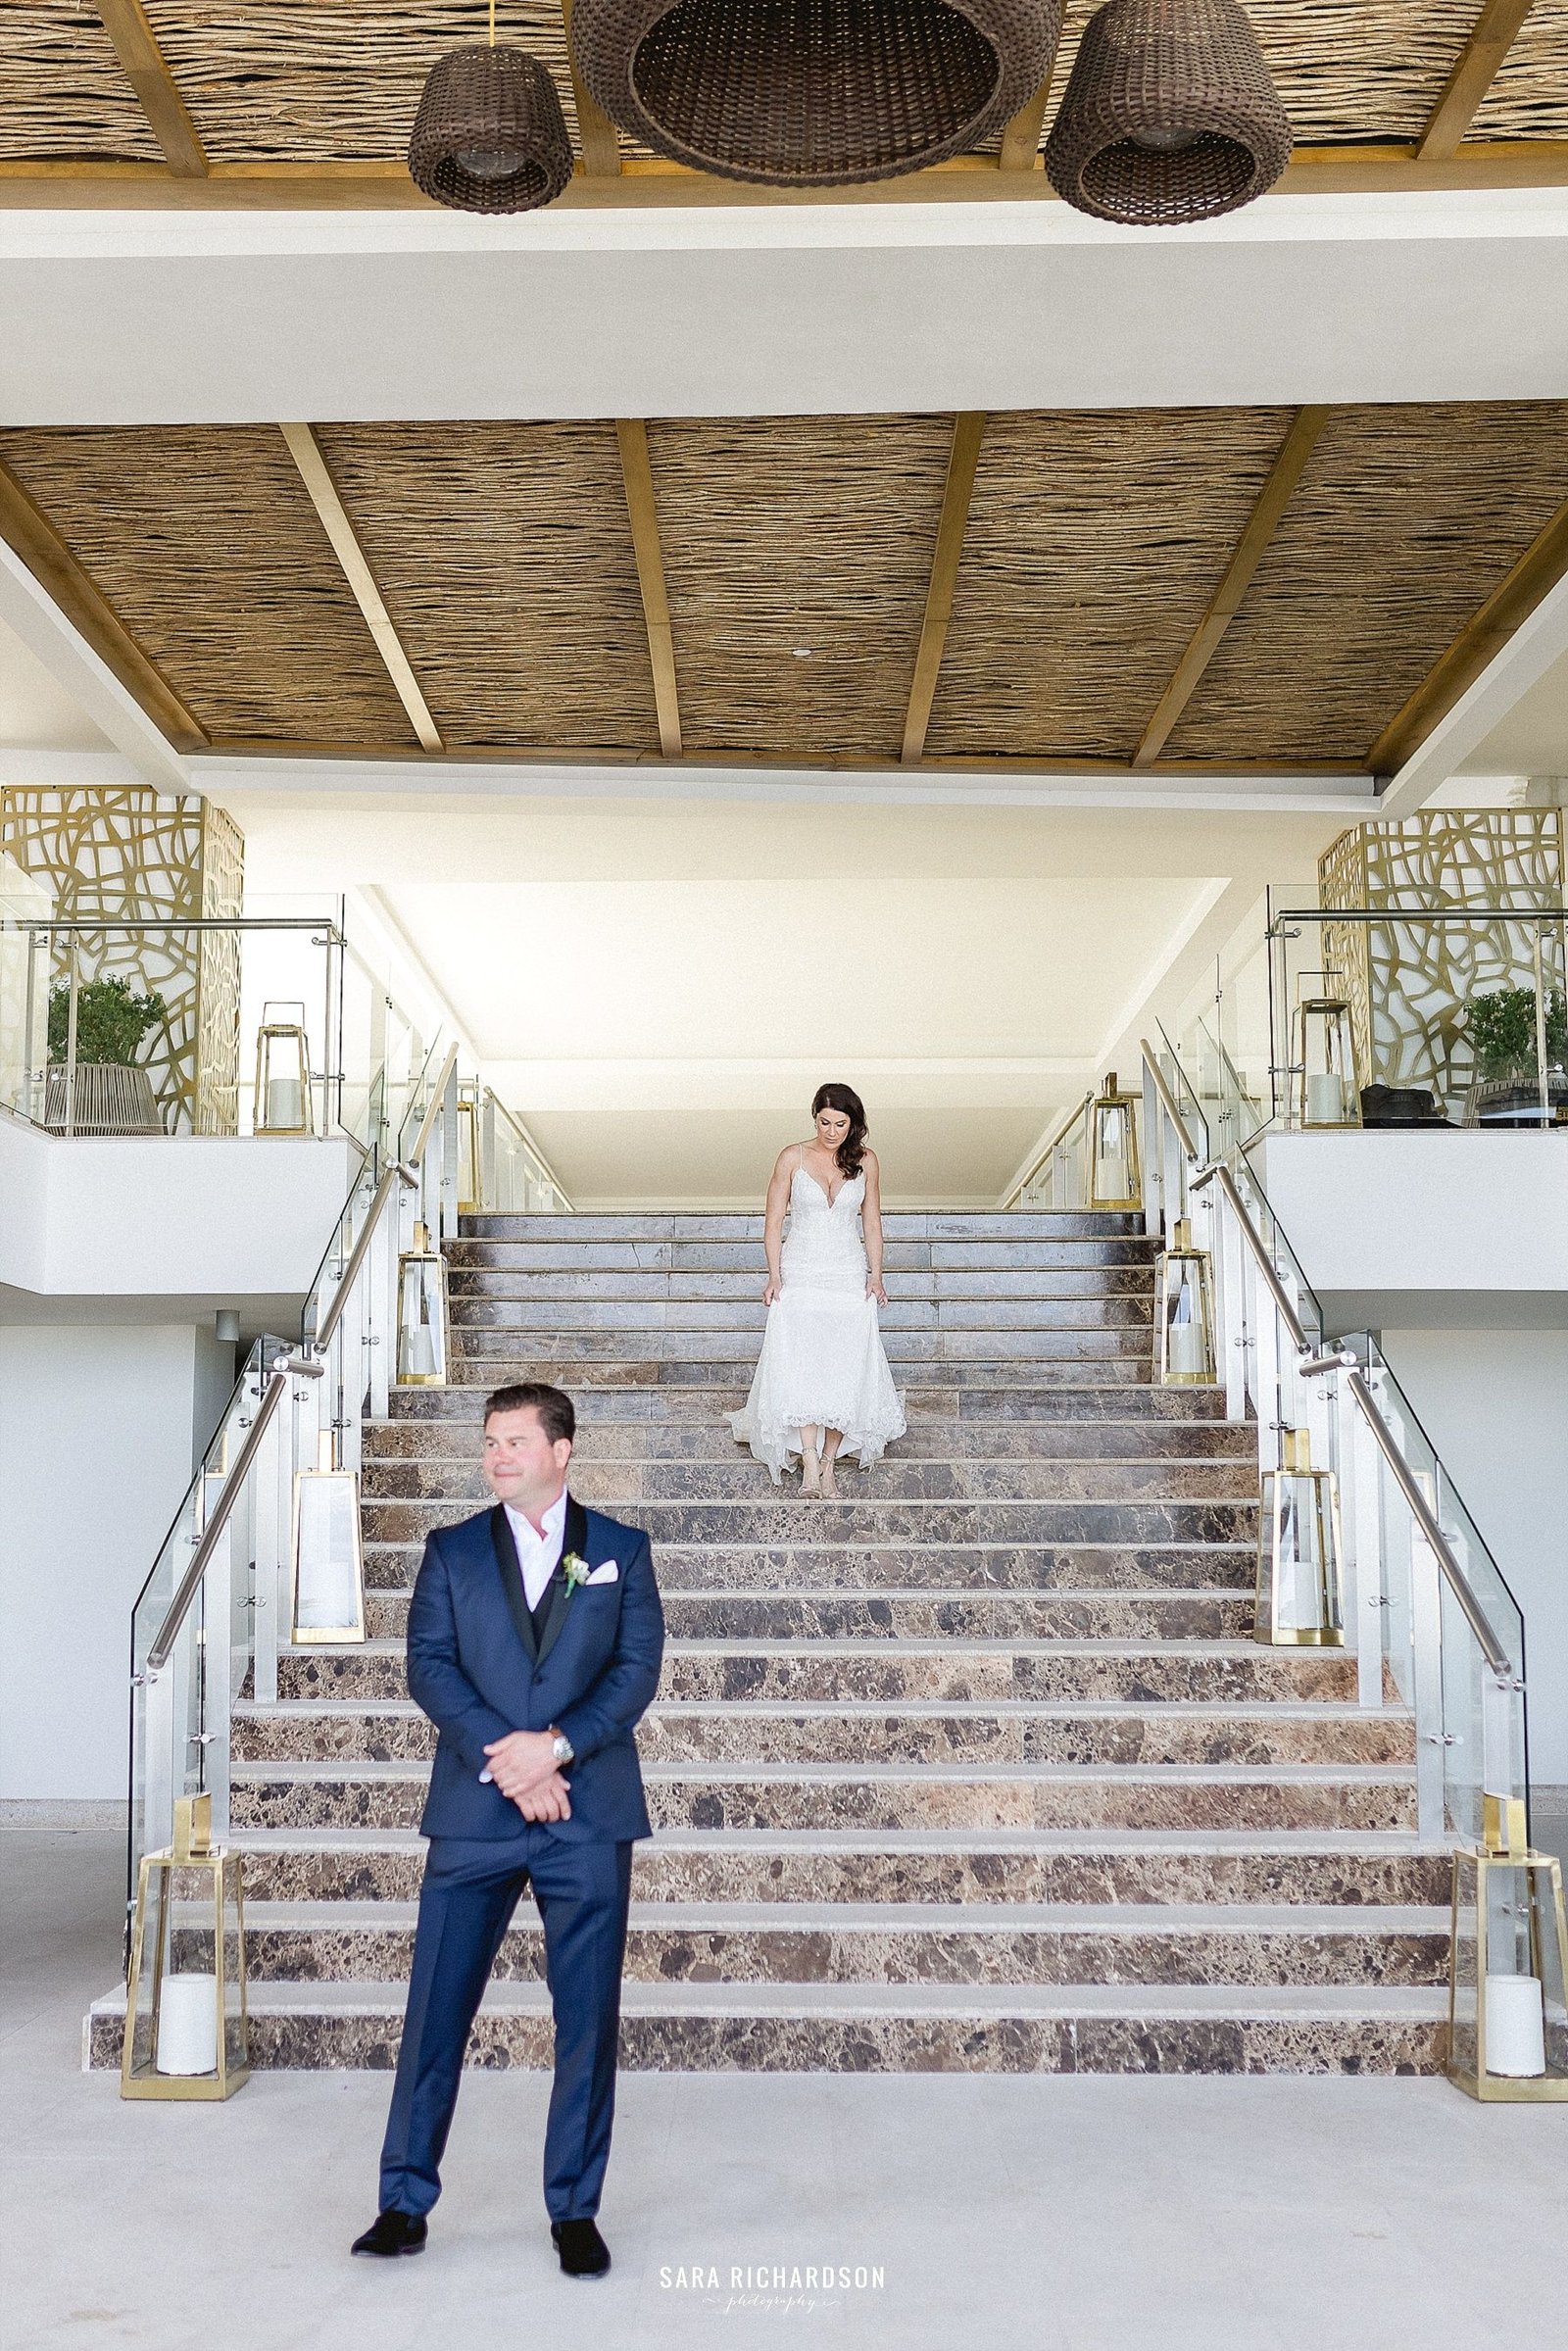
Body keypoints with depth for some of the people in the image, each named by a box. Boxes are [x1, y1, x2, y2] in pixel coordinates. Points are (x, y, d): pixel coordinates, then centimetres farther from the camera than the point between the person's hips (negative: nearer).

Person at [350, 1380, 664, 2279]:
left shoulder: (621, 1549, 7)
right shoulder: (453, 1551, 9)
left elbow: (638, 1668, -1)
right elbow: (428, 1665, -1)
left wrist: (555, 1745, -15)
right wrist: (503, 1757, -14)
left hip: (590, 1813, 0)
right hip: (474, 1814, 1)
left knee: (589, 2019, 5)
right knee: (436, 2010, 3)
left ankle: (576, 2209, 18)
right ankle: (406, 2201, 18)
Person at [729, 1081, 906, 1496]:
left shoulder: (865, 1161, 5)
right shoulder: (792, 1157, -1)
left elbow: (871, 1224, 10)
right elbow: (774, 1222, 1)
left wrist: (875, 1276, 0)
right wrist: (774, 1277, -7)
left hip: (849, 1277, 2)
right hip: (800, 1274, -1)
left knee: (845, 1372, -5)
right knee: (799, 1365, -16)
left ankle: (828, 1465, 2)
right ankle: (810, 1460, -19)